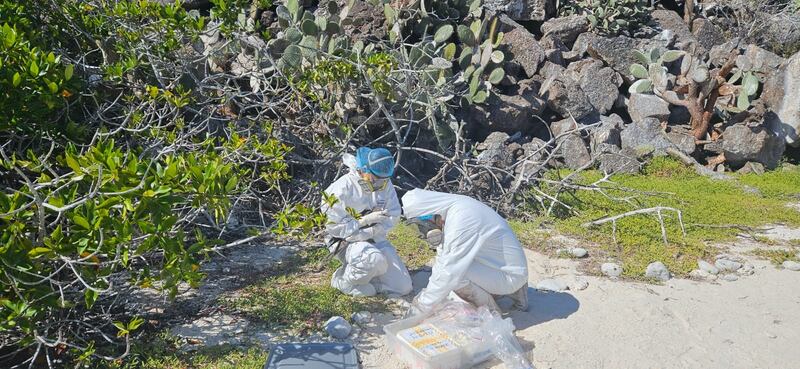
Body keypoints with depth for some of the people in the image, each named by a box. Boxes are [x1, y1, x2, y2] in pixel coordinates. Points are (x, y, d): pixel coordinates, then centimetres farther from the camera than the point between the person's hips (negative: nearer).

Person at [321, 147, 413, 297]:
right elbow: (333, 227, -18)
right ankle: (342, 279, -10)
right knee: (375, 259, -39)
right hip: (347, 242, -6)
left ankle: (365, 273, 18)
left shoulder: (385, 184, -3)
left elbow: (393, 215, -1)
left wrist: (372, 231, -19)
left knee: (403, 287, -3)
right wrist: (365, 221, -24)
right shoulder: (342, 189, -18)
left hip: (376, 240, 6)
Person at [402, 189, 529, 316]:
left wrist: (422, 307, -20)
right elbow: (442, 260, 8)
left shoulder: (461, 220, -29)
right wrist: (426, 295, 1)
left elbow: (449, 273, -29)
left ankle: (490, 311, -2)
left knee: (455, 273, -25)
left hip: (510, 274, -10)